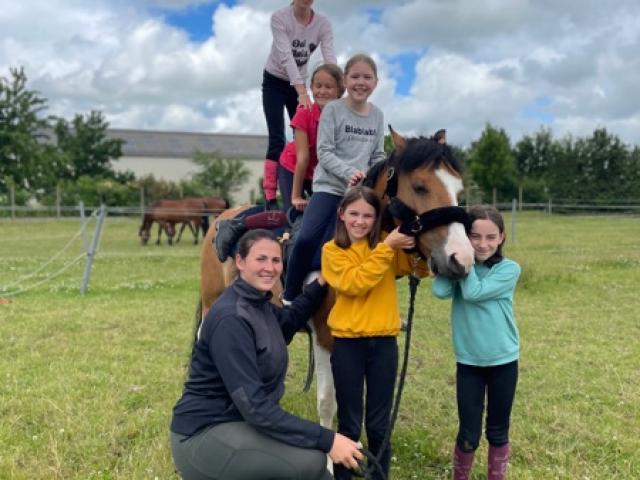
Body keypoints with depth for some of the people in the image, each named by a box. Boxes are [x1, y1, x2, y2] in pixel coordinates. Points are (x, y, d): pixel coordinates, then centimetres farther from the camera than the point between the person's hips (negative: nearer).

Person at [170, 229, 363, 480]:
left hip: (240, 423, 9)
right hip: (203, 436, -9)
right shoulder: (231, 319, -24)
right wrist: (326, 440, -31)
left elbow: (289, 321, 27)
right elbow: (254, 406, -29)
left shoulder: (260, 305, 3)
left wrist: (320, 283, 16)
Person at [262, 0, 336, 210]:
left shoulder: (323, 24, -13)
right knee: (277, 139, -14)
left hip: (298, 83, 4)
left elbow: (330, 59, -23)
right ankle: (270, 198, -14)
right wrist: (302, 93, -44)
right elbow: (286, 56, -33)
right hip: (274, 82, -4)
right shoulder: (279, 17, -22)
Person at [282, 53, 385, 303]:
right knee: (306, 239, -19)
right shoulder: (332, 110, -3)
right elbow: (324, 152, -9)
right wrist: (350, 173, -21)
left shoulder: (378, 115, 9)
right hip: (328, 186, -3)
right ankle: (288, 298, -4)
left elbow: (378, 156, 15)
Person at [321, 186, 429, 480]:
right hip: (347, 344, -2)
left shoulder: (388, 245, 5)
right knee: (349, 425, 8)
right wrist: (386, 248, -20)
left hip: (384, 343, 2)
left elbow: (421, 269, -2)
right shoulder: (332, 250, -3)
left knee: (380, 424, 12)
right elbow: (354, 283, -18)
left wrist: (419, 243, -19)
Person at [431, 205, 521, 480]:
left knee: (498, 432, 14)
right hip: (468, 362, 1)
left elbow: (473, 292, -24)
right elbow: (440, 291, -25)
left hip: (503, 361, 0)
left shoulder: (509, 269, -9)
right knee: (468, 435, 7)